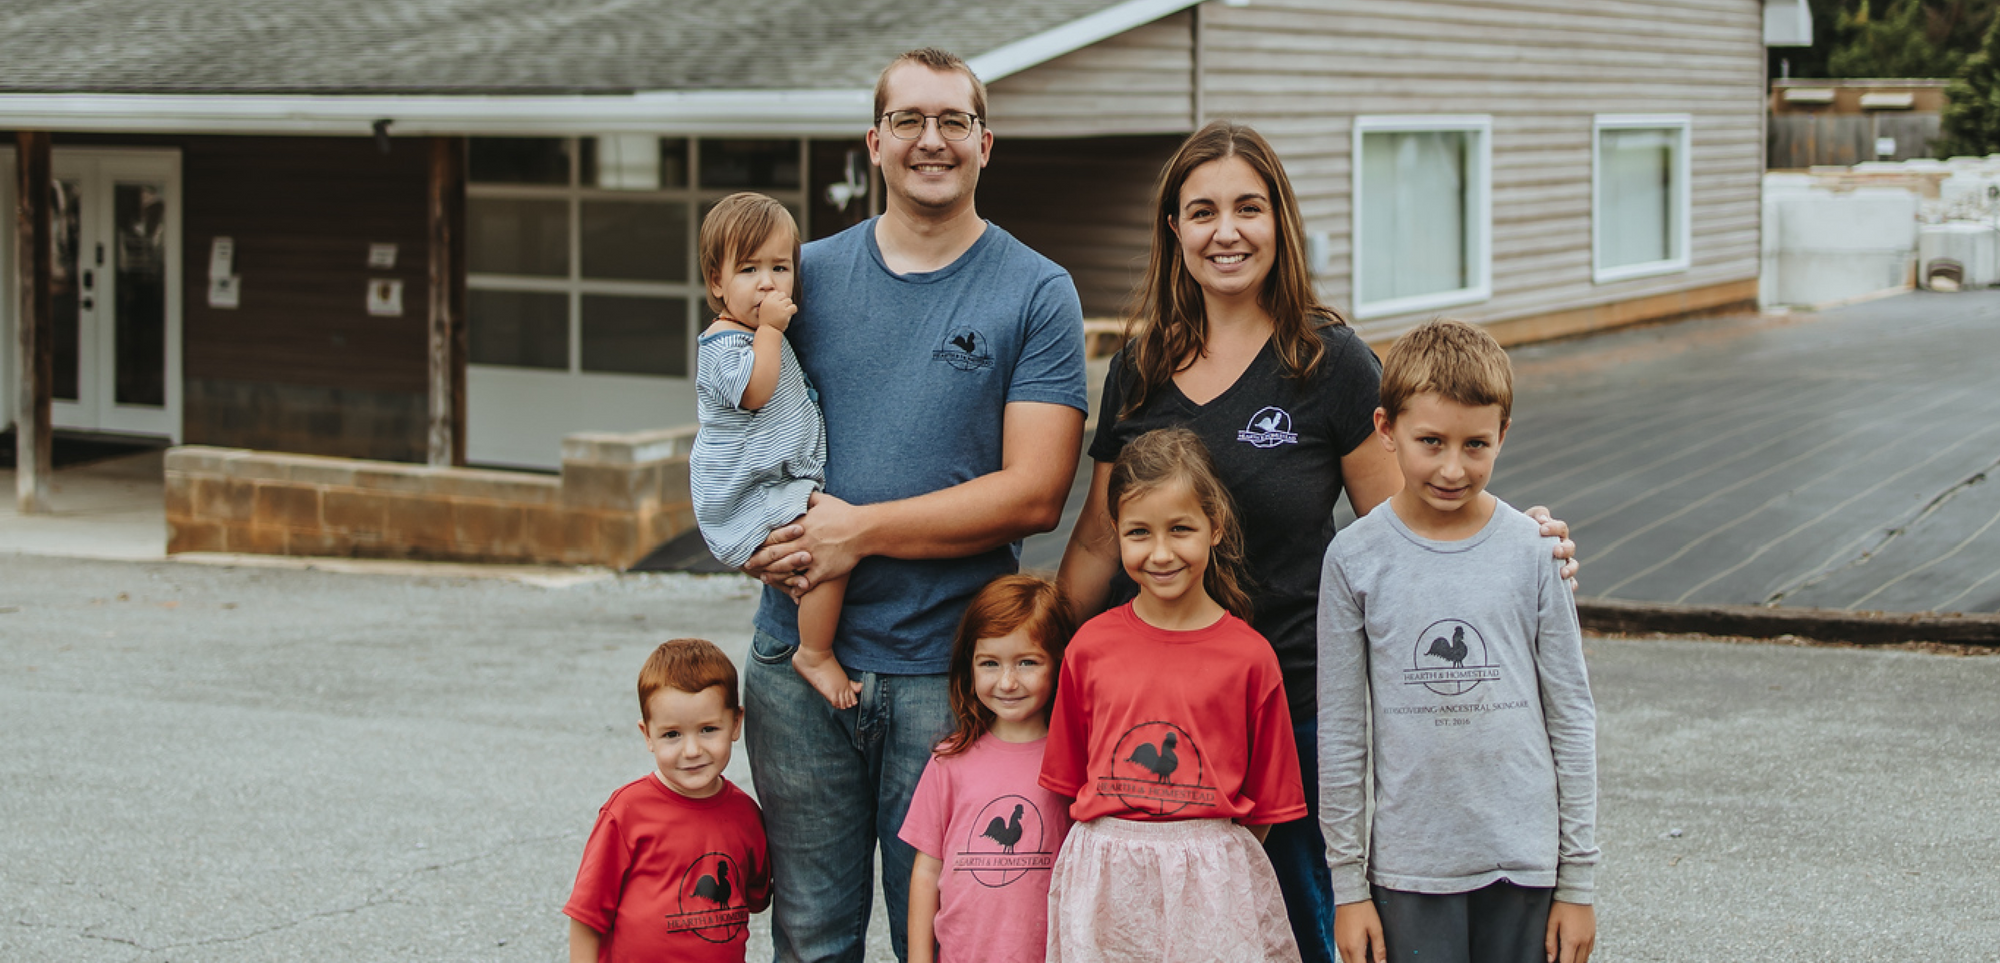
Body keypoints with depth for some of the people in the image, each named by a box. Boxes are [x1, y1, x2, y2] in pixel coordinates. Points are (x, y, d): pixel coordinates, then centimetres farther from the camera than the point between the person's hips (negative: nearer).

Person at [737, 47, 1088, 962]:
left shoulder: (1036, 294, -1)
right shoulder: (808, 276, 9)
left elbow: (1032, 494, -8)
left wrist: (862, 531, -13)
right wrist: (769, 534, -7)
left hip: (948, 672, -3)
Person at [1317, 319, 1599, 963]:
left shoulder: (1532, 552, -2)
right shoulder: (1357, 559, -3)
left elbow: (1571, 717, 3)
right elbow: (1340, 730, 2)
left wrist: (1577, 881, 3)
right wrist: (1348, 884, 2)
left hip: (1523, 860, 1)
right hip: (1411, 862, -1)